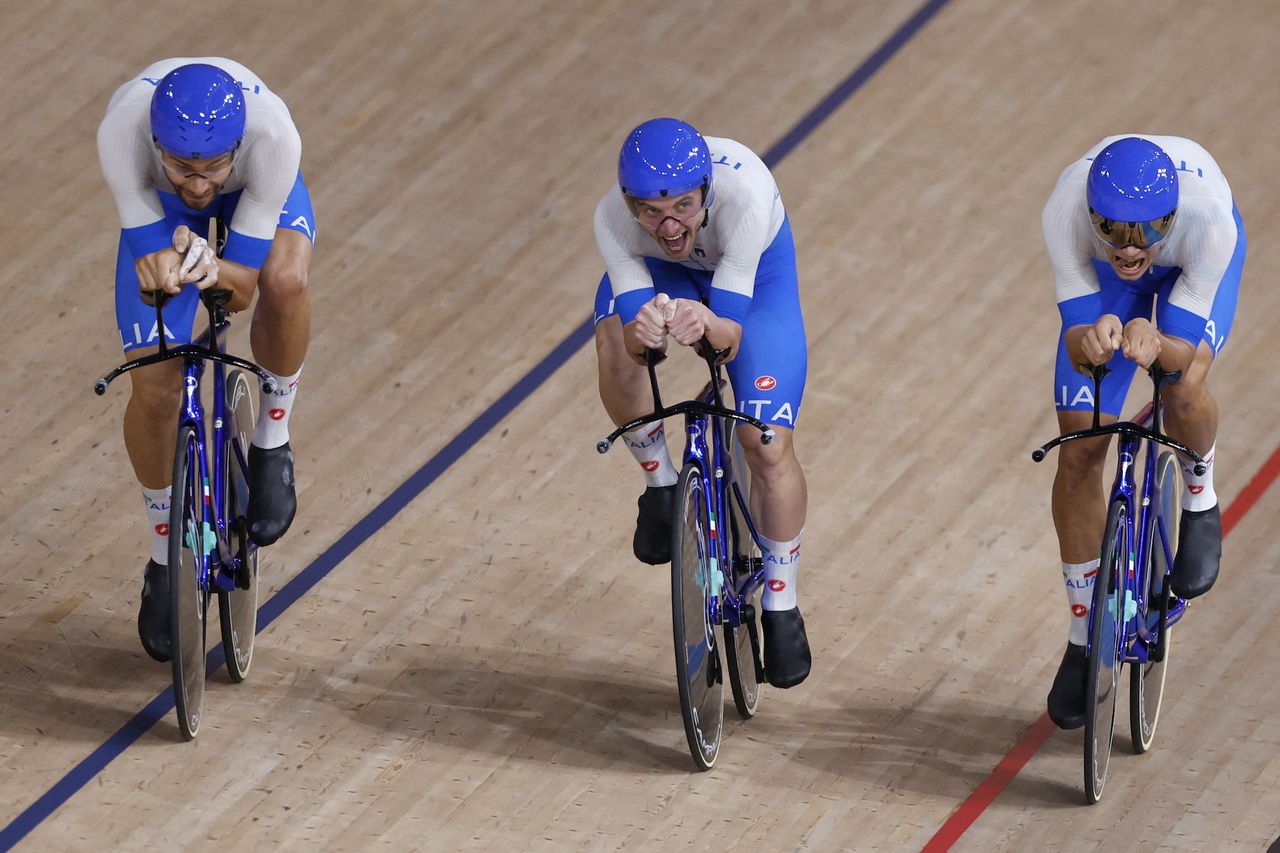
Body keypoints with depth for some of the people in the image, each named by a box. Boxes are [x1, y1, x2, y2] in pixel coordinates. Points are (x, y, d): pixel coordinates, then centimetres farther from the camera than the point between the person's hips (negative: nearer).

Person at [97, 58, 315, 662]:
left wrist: (217, 272, -57)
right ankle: (165, 558, 18)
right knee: (153, 389, -8)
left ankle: (271, 443, -8)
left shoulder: (273, 133, -43)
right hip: (160, 206, 1)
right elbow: (143, 252, -32)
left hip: (254, 191, -1)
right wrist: (161, 266, -55)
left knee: (285, 280, -36)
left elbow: (244, 288, -34)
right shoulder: (121, 129, -43)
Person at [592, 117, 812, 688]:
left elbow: (732, 335, -42)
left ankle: (781, 606, 14)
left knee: (769, 448, -11)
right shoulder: (613, 219, -37)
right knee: (614, 342, -34)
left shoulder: (746, 193, -44)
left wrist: (707, 325, -65)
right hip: (663, 272, 1)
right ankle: (660, 484, -6)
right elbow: (631, 333, -36)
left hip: (754, 268, -1)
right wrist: (642, 331, -60)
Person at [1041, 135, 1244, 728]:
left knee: (1183, 392, -32)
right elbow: (1076, 346, -34)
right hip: (1102, 280, 2)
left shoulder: (1209, 219, -43)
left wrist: (1154, 344, -59)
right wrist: (1093, 341, -57)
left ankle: (1200, 500, 4)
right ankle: (1084, 640, 17)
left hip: (1191, 259, -2)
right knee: (1078, 453, -3)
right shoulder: (1065, 212, -41)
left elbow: (1182, 356, -36)